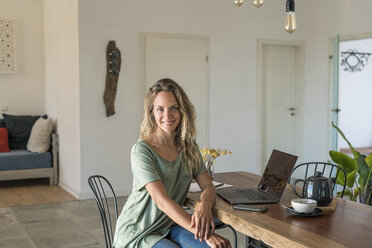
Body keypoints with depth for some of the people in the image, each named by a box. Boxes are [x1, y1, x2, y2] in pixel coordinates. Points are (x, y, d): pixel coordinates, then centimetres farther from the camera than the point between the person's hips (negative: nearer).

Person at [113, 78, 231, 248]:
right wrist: (205, 234, -30)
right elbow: (162, 201, -23)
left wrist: (205, 205, -25)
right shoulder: (142, 150, -16)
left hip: (171, 226, 6)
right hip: (138, 232, -5)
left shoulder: (189, 147, 5)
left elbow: (208, 186, 1)